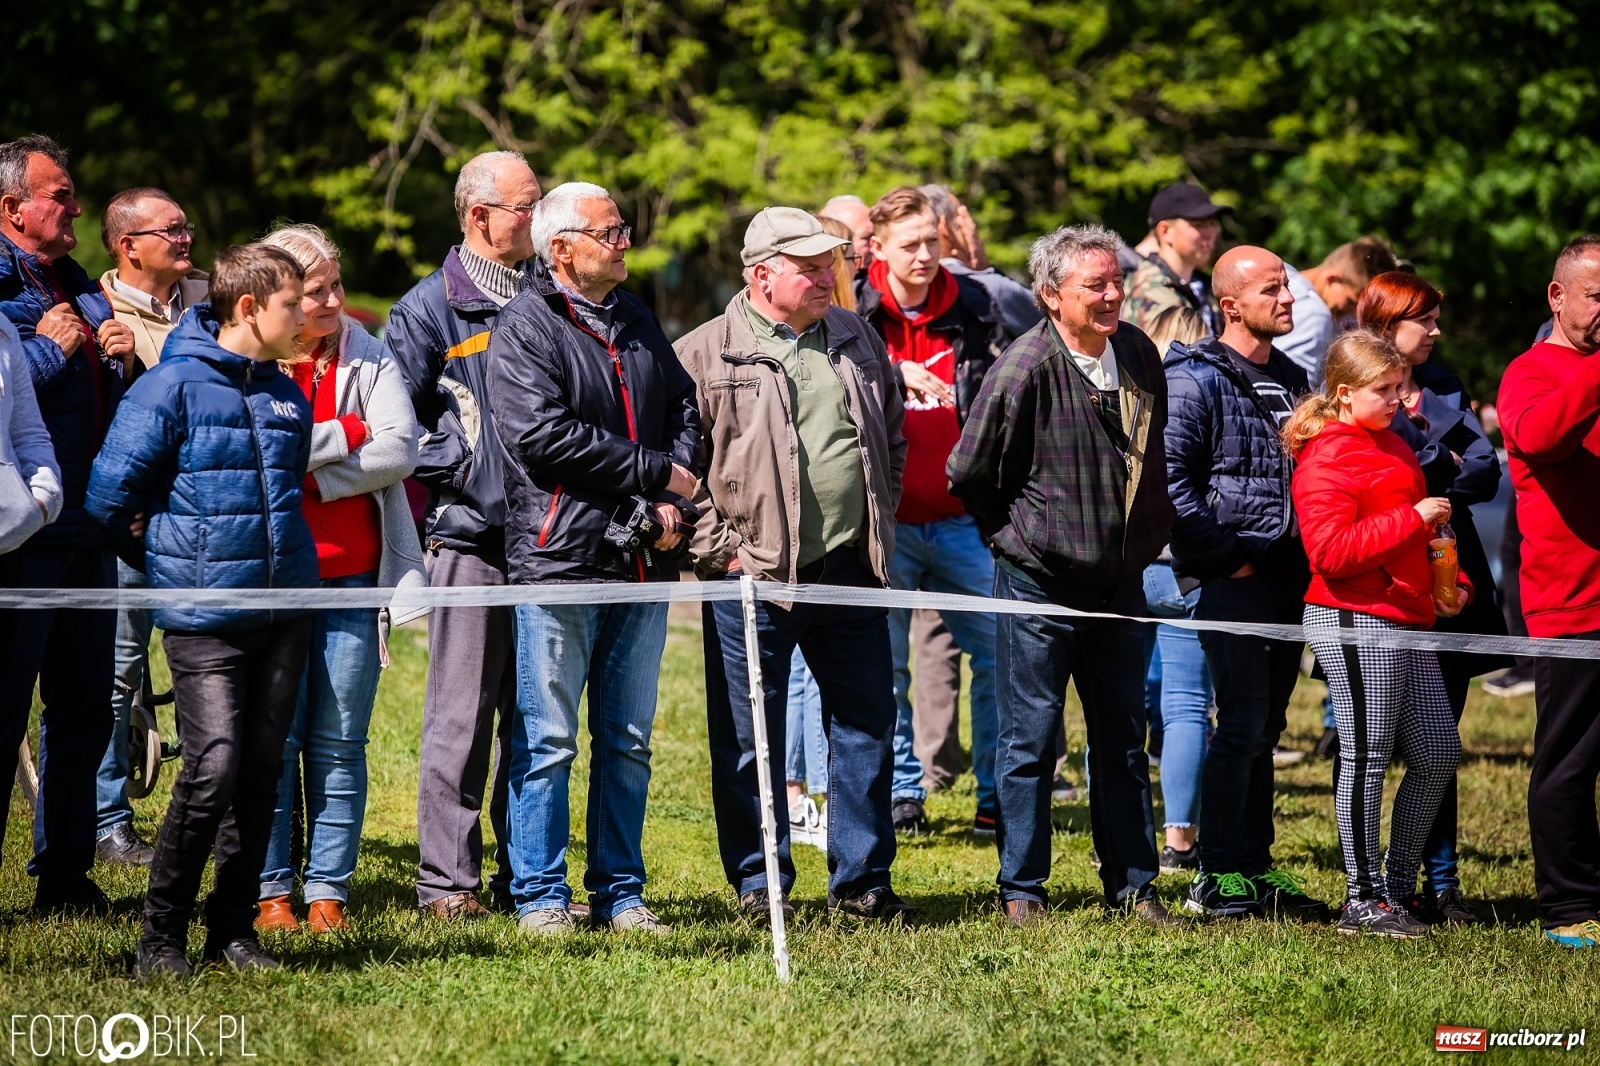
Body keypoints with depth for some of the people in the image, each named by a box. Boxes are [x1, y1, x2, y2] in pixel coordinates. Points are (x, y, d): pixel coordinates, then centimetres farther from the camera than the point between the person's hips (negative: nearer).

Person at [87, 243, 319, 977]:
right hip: (204, 616, -6)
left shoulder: (287, 395, 11)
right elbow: (110, 495, -7)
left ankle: (233, 928, 16)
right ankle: (161, 935, -1)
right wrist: (169, 565, 3)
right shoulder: (173, 386, -9)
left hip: (284, 608, 6)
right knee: (213, 767, -13)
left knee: (262, 769, 6)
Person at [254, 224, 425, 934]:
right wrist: (345, 435, -11)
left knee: (339, 743, 3)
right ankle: (269, 890, 6)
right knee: (274, 740, 0)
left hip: (352, 577, 2)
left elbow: (400, 450, -4)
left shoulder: (369, 359, 8)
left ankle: (328, 889, 8)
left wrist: (313, 477, -11)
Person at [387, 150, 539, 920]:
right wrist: (459, 462, -9)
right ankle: (447, 881, 2)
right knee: (461, 717, -3)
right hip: (472, 537, -5)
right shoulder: (431, 308, -1)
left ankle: (526, 877, 14)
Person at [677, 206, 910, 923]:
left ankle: (862, 882, 15)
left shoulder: (856, 340, 12)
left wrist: (878, 522, 13)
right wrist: (718, 550, -11)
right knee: (750, 741, 2)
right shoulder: (704, 357, -6)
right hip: (752, 575, -4)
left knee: (866, 726, 6)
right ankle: (758, 885, 12)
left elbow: (892, 437, 22)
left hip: (850, 570, 5)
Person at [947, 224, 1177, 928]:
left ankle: (1132, 884, 19)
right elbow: (969, 476, -10)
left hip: (1120, 581, 6)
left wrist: (1149, 534, 15)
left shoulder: (1138, 353, 3)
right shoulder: (1025, 369, -17)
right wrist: (1022, 538, -1)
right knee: (1031, 739, 2)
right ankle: (1020, 890, 10)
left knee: (1123, 738, 12)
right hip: (1040, 585, -6)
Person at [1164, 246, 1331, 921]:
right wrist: (1225, 557, -15)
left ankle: (1257, 867, 17)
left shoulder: (1292, 379, 16)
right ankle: (1217, 879, -2)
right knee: (1242, 726, -8)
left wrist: (1309, 553, 11)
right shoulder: (1196, 379, -9)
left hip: (1289, 578, 7)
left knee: (1264, 728, 11)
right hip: (1235, 580, -7)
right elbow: (1169, 477, -16)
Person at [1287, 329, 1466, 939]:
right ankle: (1363, 901, 0)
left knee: (1438, 755, 9)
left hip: (1408, 620, 9)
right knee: (1367, 755, -6)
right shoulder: (1325, 460, -10)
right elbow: (1331, 550, -22)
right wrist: (1411, 520, -23)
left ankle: (1399, 885, 19)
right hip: (1355, 619, -9)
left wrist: (1453, 584, 19)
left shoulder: (1394, 447, 19)